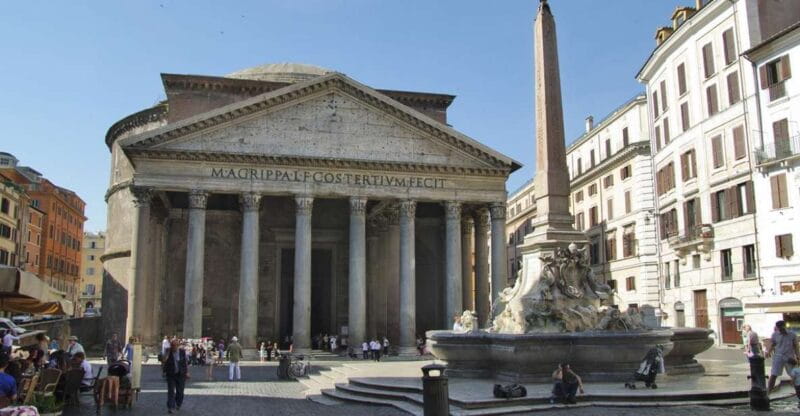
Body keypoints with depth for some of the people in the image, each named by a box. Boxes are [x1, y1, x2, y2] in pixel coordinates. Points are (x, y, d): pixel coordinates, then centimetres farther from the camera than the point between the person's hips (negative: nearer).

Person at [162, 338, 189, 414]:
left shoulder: (182, 352, -1)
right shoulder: (168, 352, -2)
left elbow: (186, 362, 6)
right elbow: (164, 360, -16)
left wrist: (187, 372, 4)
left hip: (180, 374, 1)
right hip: (170, 374, -1)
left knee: (180, 391, 8)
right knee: (171, 391, -6)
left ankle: (178, 405, 30)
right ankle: (170, 407, -5)